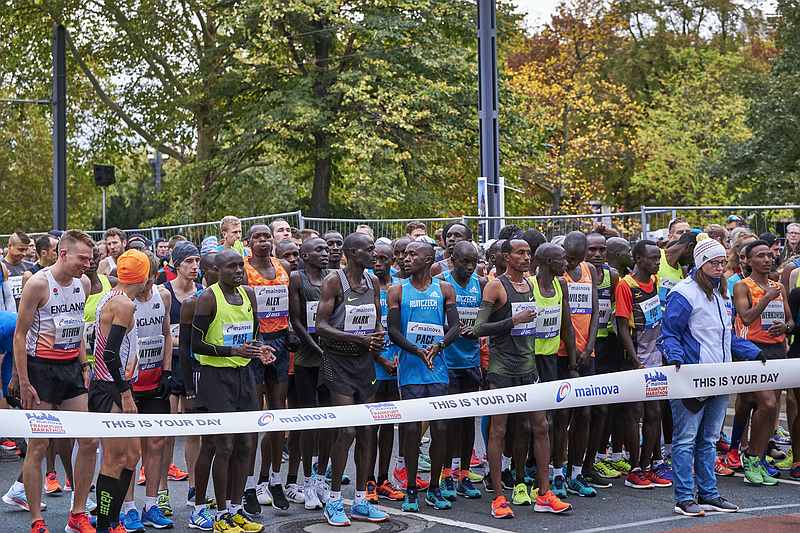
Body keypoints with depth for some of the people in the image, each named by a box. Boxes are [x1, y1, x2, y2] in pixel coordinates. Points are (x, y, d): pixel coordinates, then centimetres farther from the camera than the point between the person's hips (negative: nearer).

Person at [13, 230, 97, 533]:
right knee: (38, 447, -2)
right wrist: (24, 383, -14)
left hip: (72, 368, 6)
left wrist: (84, 366, 12)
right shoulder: (38, 284, -12)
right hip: (41, 368, -6)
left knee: (89, 442, 3)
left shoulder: (83, 284, 7)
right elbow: (20, 335, -10)